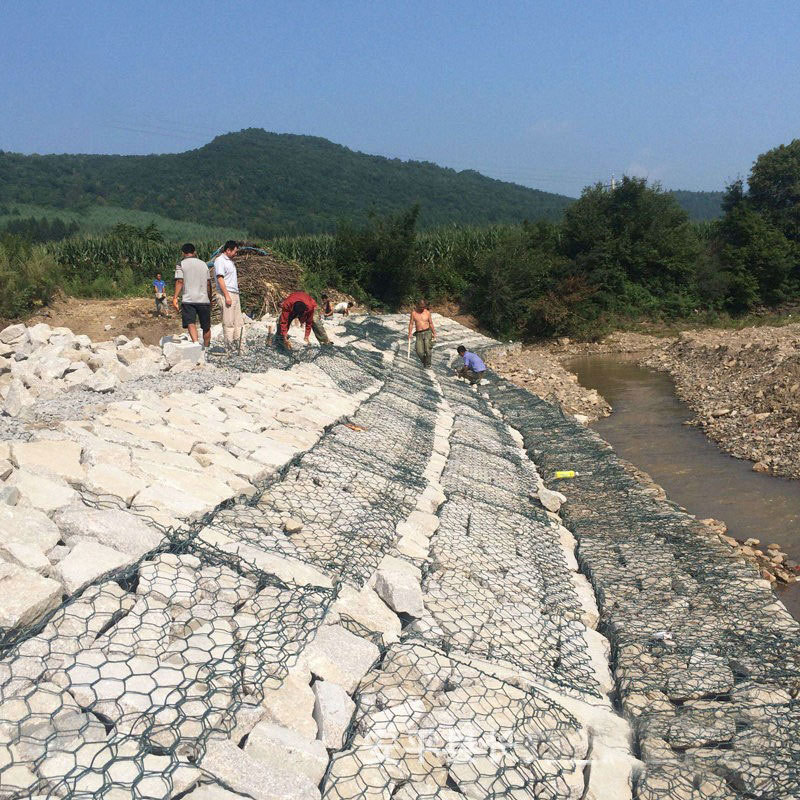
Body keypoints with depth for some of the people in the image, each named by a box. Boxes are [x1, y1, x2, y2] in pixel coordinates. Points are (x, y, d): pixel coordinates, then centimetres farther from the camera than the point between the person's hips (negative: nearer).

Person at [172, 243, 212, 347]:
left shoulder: (181, 264, 2)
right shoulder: (204, 264, 13)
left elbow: (179, 282, -9)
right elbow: (208, 283, 13)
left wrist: (175, 297, -10)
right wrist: (210, 299, 20)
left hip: (188, 300, -3)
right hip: (204, 299, 3)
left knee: (191, 323, -10)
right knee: (206, 326, 13)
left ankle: (195, 343, -32)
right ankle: (206, 347, 24)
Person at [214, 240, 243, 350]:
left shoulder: (230, 261, 21)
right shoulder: (220, 261, -9)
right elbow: (220, 279, -16)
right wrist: (227, 296, -21)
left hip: (234, 294, 10)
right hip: (226, 295, -9)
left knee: (238, 322, 7)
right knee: (229, 322, -8)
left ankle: (237, 344, 11)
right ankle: (229, 346, -6)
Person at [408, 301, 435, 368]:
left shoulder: (427, 312, 4)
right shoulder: (414, 313, 4)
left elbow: (431, 323, 13)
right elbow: (411, 324, 9)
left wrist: (434, 333, 12)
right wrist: (410, 333, 0)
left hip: (427, 332, -1)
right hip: (419, 334, 1)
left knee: (427, 349, -15)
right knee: (419, 351, -10)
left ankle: (428, 365, -2)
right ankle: (423, 361, 17)